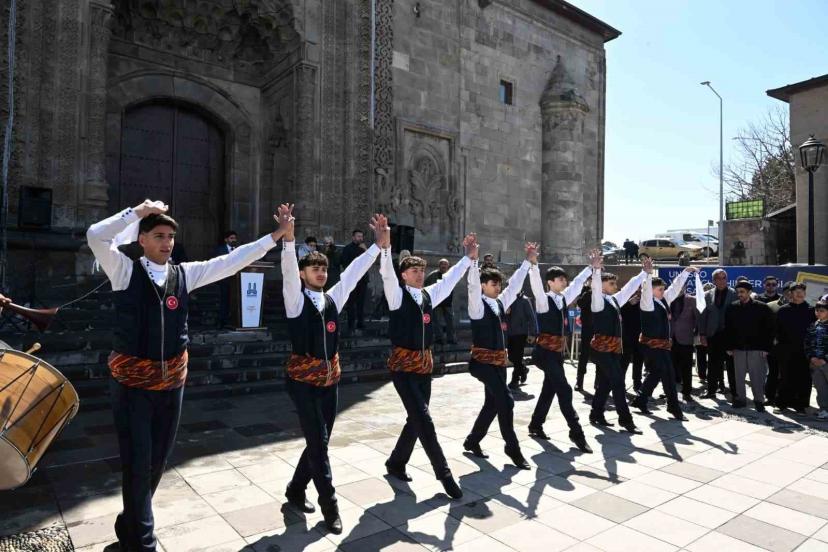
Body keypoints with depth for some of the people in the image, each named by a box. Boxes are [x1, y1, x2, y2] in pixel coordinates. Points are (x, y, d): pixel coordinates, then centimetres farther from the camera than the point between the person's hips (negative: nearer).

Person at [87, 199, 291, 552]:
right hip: (131, 381, -4)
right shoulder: (125, 270, -5)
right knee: (138, 463, 0)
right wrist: (138, 211, -16)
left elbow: (232, 262, 2)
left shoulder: (185, 273, 4)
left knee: (157, 461, 17)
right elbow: (96, 236, -21)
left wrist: (276, 236, -1)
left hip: (171, 381, 4)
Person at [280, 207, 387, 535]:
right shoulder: (296, 299, -4)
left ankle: (296, 491, 33)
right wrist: (288, 238, -38)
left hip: (330, 378, 6)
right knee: (318, 442, -4)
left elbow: (354, 272, 3)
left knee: (320, 441, 12)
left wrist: (379, 244, -5)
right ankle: (329, 505, 10)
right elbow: (288, 269, -21)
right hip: (303, 378, -6)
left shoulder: (333, 298, 9)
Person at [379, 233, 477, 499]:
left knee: (415, 420, 13)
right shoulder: (398, 295, -7)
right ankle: (444, 473, 5)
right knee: (424, 420, -8)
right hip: (403, 365, -7)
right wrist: (385, 247, -38)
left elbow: (450, 279, 17)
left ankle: (396, 463, 32)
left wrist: (468, 256, 15)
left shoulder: (429, 295, 10)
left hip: (425, 365, 7)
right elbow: (387, 274, -24)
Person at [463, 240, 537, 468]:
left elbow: (515, 284, 12)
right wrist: (473, 260, -40)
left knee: (493, 403, 13)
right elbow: (473, 286, -27)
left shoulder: (500, 302, 10)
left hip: (499, 360, 8)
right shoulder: (478, 304, -11)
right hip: (483, 361, -8)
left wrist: (530, 262, 8)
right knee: (506, 401, -12)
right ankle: (512, 448, 3)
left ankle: (472, 441, 29)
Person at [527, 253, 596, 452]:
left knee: (549, 389, 14)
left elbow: (577, 283, 20)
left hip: (557, 351, 8)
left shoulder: (563, 298, 10)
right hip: (545, 351, -8)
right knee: (564, 390, -9)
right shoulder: (544, 300, -11)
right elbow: (536, 283, -28)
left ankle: (535, 425, 27)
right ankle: (576, 432, -1)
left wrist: (591, 267, 21)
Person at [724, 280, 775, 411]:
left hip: (756, 348, -3)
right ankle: (740, 399, 17)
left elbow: (769, 329, -1)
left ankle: (759, 400, 13)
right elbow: (727, 329, 9)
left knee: (757, 376, 0)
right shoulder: (732, 308, 5)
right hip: (738, 348, 3)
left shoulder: (762, 308, -1)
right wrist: (729, 347, 4)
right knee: (739, 376, 7)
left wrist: (766, 347, -6)